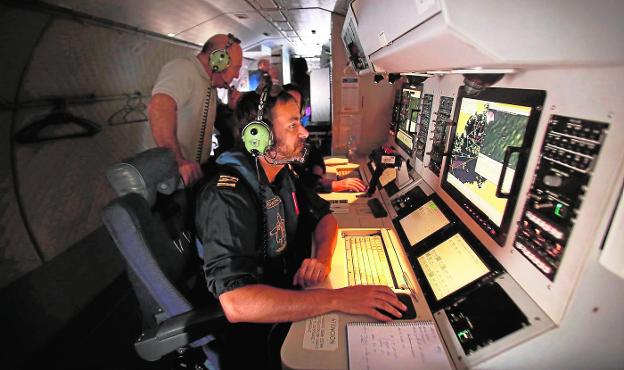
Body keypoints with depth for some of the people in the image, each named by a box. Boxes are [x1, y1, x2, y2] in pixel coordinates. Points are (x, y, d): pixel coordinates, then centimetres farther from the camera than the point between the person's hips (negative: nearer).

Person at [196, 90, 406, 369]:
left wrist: (323, 258, -15)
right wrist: (338, 299, -38)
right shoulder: (228, 197, -28)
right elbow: (235, 303, -37)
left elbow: (324, 215, 6)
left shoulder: (282, 173, 0)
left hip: (290, 294, 7)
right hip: (256, 334, -6)